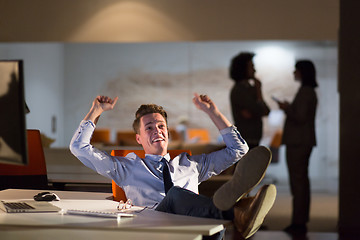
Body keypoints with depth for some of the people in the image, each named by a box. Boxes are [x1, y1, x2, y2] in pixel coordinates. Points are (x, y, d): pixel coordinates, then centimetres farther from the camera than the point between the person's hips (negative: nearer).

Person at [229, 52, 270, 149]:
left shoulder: (249, 88, 14)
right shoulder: (239, 90, -15)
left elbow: (266, 111, 6)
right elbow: (259, 111, -19)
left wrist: (251, 113, -16)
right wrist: (258, 89, -4)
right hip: (245, 140, -9)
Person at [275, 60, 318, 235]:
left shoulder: (304, 92, -15)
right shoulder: (311, 92, 15)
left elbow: (300, 118, -22)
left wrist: (286, 109, -7)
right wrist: (289, 108, 16)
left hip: (298, 142, -10)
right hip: (305, 141, 10)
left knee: (297, 182, -8)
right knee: (302, 181, 12)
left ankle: (298, 223, -7)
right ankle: (301, 222, 16)